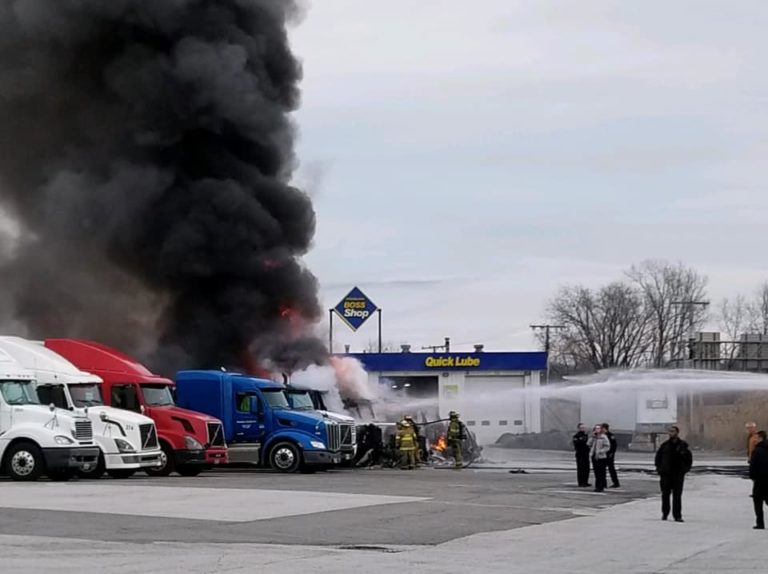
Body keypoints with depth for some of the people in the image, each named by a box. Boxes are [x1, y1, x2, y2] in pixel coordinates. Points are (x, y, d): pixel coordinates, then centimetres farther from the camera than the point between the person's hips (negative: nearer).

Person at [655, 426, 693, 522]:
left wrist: (685, 469, -1)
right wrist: (659, 468, 4)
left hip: (678, 474, -1)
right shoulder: (665, 445, 4)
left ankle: (677, 516, -2)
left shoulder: (683, 445, 1)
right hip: (666, 474, 1)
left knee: (677, 495, -3)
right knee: (665, 494, 5)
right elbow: (658, 456, 13)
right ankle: (664, 513, 19)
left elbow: (689, 458, 8)